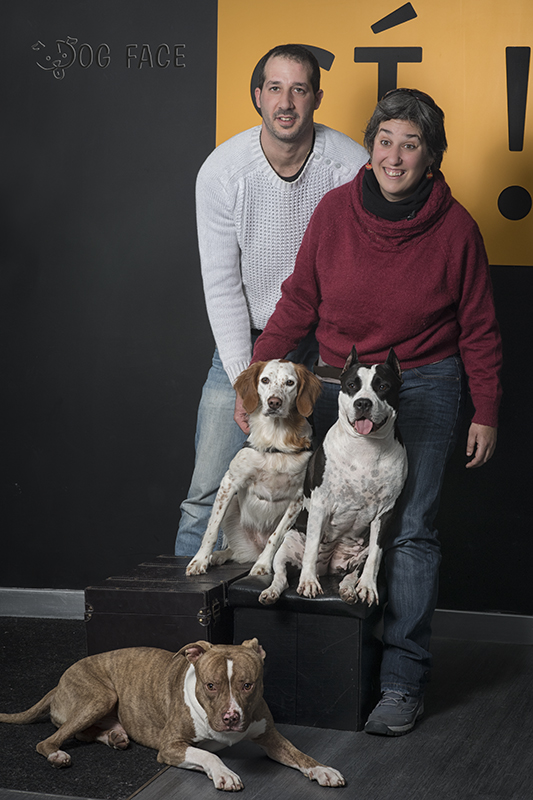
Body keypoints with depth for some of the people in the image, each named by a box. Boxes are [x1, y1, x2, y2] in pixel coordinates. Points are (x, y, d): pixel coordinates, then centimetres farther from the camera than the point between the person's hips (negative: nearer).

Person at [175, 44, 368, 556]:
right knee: (209, 489, -3)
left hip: (326, 341, 0)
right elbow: (221, 283, -7)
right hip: (247, 341, 0)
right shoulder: (221, 172, -10)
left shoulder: (354, 168, -11)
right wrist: (246, 379, -14)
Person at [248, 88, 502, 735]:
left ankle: (402, 680, -2)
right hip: (338, 381, 3)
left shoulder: (454, 227, -7)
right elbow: (298, 301, 4)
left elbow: (478, 329, 1)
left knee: (409, 529, -8)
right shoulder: (335, 210, -4)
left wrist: (485, 414, 2)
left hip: (424, 386, -2)